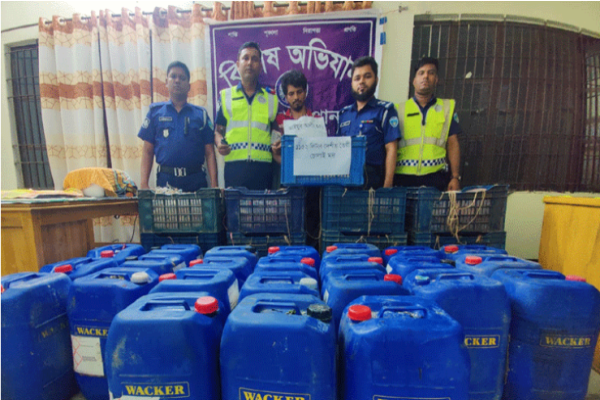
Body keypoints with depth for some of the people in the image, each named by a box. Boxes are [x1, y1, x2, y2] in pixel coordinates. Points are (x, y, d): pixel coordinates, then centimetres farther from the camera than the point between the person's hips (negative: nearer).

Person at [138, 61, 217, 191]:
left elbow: (210, 153, 3)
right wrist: (144, 184, 0)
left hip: (196, 179, 0)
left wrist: (214, 184, -5)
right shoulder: (155, 112, 10)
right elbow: (147, 152, 9)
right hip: (165, 179, 1)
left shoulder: (201, 114, 8)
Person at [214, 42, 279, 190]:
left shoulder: (272, 98, 13)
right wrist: (219, 144, -5)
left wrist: (278, 147, -4)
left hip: (262, 166, 1)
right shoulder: (226, 96, 13)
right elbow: (218, 130, 15)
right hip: (234, 165, 0)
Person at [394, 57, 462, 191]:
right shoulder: (399, 109, 10)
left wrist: (455, 177, 1)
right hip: (403, 176, -1)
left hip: (436, 176, 1)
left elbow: (453, 144, 10)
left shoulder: (447, 107, 13)